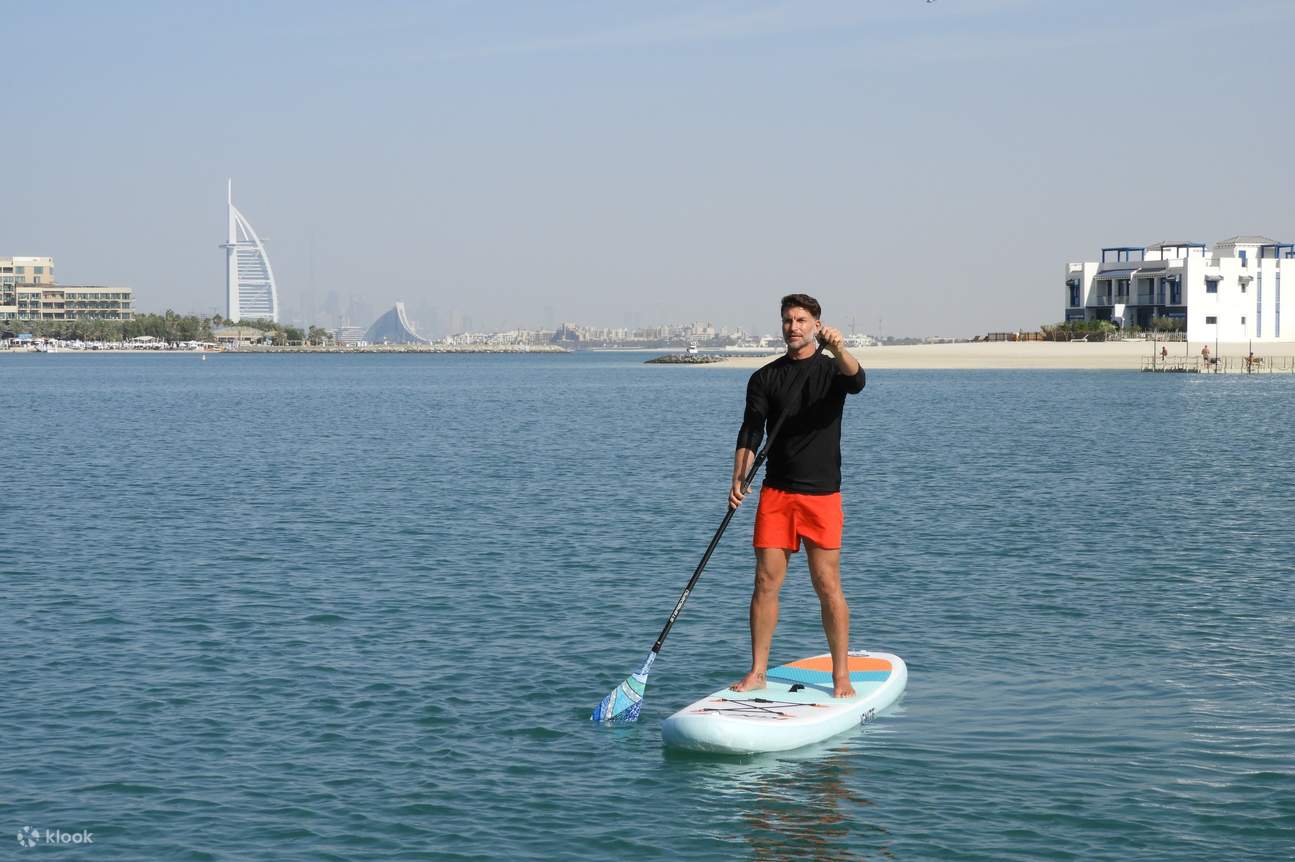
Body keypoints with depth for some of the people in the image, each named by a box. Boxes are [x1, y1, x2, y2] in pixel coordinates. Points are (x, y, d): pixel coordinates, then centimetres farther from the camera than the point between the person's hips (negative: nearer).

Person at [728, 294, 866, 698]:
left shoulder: (832, 369, 4)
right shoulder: (765, 378, 9)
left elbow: (856, 381, -21)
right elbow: (751, 432, 0)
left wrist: (838, 350, -41)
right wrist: (738, 479, -16)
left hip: (822, 493, -2)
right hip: (776, 492, 2)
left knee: (827, 585, -2)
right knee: (766, 582, 0)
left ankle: (841, 676, 5)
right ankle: (757, 672, 7)